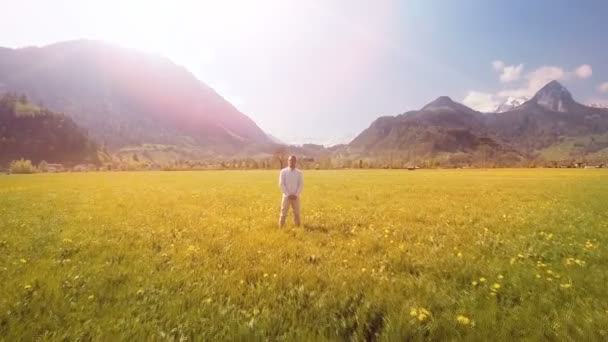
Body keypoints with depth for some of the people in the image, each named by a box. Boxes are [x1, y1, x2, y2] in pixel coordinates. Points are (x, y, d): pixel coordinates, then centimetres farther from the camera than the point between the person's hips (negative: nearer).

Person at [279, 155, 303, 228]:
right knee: (283, 214, -1)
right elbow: (281, 184, -7)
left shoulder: (299, 172, 3)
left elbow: (301, 185, 1)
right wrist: (288, 195, -12)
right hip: (286, 196, -2)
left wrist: (296, 195, -10)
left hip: (296, 197, 2)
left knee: (297, 214, 6)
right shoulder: (283, 171, -3)